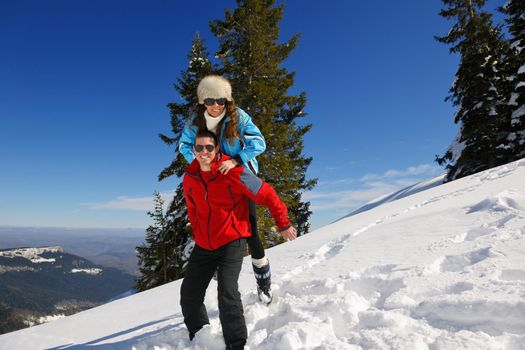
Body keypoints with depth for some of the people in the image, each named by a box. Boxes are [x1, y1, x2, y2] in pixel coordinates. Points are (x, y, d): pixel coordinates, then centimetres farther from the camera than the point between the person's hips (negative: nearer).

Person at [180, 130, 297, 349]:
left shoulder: (234, 173, -16)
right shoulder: (189, 179, 0)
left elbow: (267, 195, -8)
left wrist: (283, 225, -2)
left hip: (231, 242, -5)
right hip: (203, 246, 6)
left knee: (227, 292, -18)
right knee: (189, 295, 8)